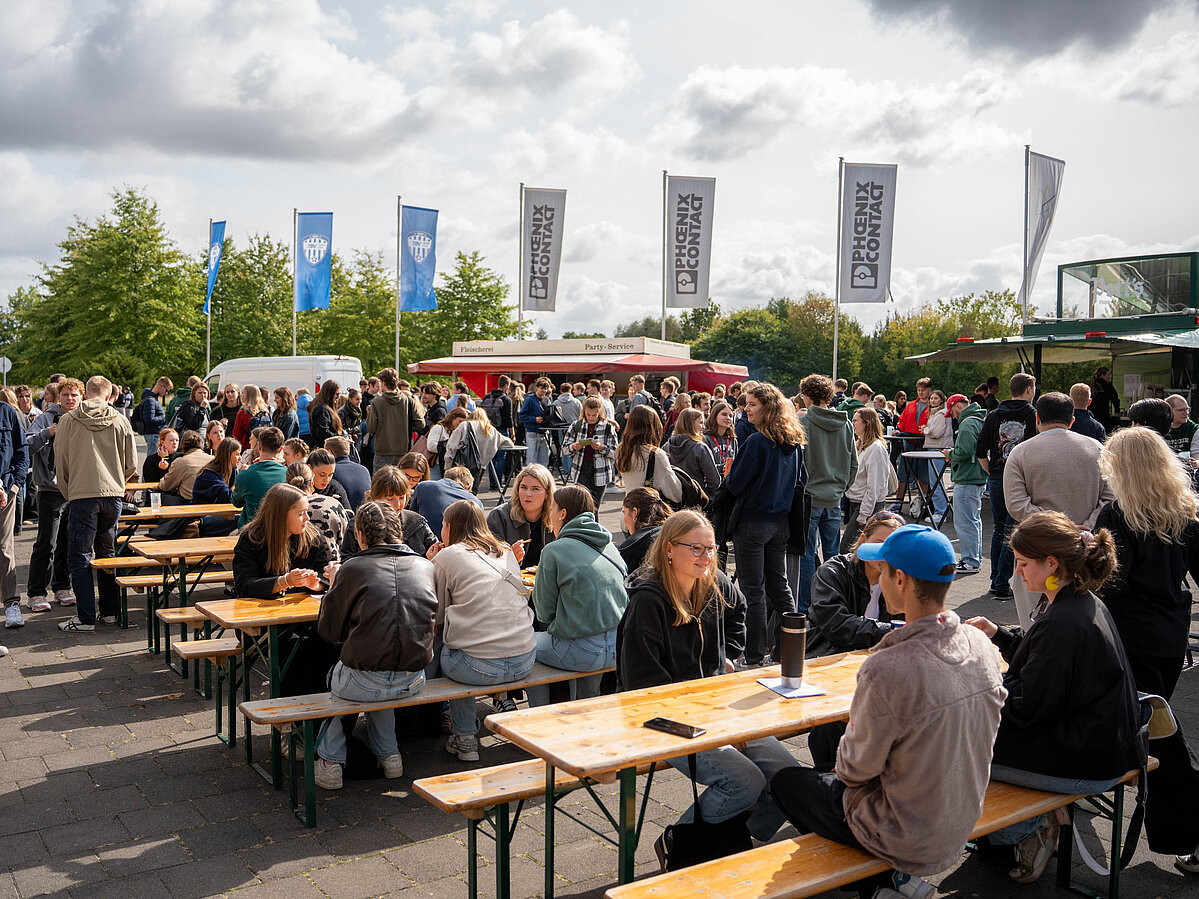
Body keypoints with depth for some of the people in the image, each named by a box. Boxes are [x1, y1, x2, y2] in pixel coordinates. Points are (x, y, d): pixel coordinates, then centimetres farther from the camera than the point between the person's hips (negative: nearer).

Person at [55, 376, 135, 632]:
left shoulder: (68, 421, 0)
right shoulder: (121, 421, 4)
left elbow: (60, 463, 5)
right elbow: (131, 465, 8)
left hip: (83, 495, -3)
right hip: (114, 495, 3)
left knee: (80, 557, 2)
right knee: (107, 553, 15)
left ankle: (85, 618, 0)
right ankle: (110, 611, 19)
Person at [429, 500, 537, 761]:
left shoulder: (445, 557, 2)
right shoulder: (507, 553, 16)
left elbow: (436, 617, 7)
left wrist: (433, 566, 21)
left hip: (477, 667, -6)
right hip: (524, 663, 6)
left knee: (439, 646, 25)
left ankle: (465, 739, 26)